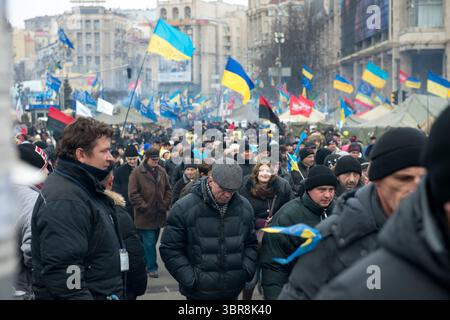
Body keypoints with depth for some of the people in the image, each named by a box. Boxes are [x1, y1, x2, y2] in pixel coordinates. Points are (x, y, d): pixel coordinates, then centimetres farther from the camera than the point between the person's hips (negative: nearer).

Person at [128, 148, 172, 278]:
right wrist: (143, 206, -14)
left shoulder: (161, 172, 7)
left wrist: (166, 204, 2)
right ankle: (152, 268, 3)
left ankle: (147, 264, 28)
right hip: (145, 215, -5)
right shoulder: (137, 173, -9)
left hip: (159, 214, 6)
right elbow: (133, 194, -12)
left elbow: (168, 189, 14)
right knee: (149, 242, -5)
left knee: (152, 242, 15)